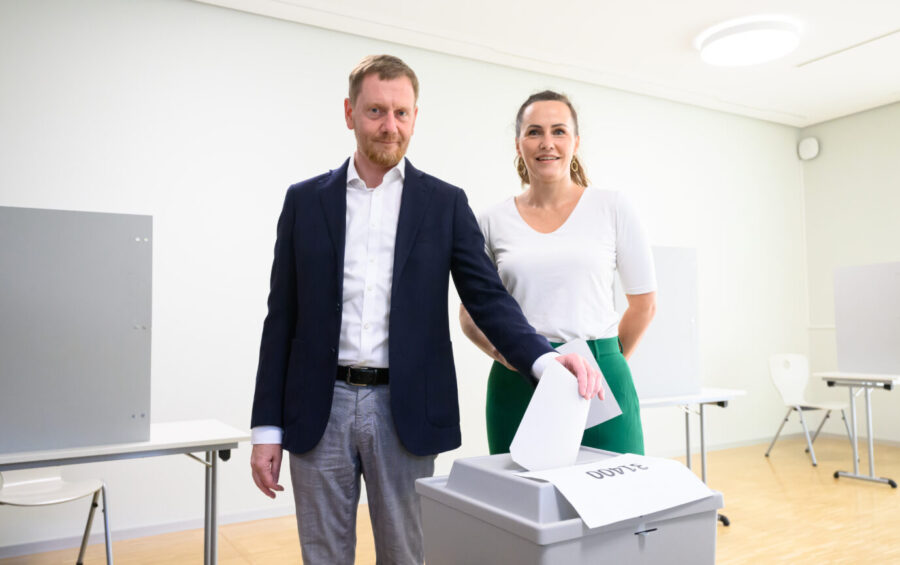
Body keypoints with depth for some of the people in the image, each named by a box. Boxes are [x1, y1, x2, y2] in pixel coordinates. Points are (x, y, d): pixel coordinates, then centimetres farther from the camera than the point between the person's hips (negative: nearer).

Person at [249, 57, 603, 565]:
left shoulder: (446, 203, 4)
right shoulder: (305, 200, 6)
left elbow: (488, 298, -1)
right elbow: (282, 318, 5)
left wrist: (545, 359, -21)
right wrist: (267, 427, 2)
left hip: (406, 413, 0)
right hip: (319, 410, 1)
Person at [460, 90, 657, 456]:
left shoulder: (612, 208, 3)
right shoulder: (493, 222, 5)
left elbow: (644, 304, 9)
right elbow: (470, 312, 10)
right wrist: (499, 348, -8)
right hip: (517, 386, 1)